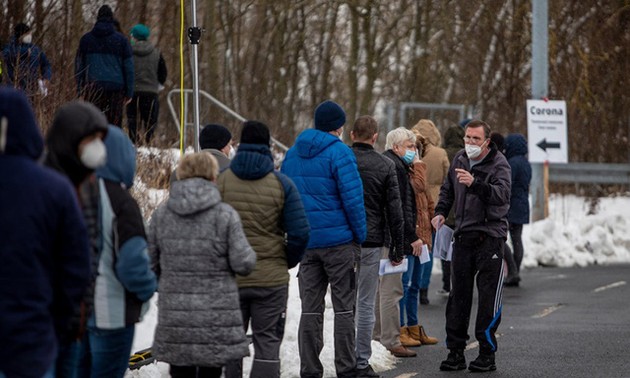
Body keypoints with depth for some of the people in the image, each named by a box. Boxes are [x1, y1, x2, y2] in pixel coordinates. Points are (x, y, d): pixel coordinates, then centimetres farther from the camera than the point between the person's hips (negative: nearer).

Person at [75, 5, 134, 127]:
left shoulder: (86, 39, 10)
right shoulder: (121, 40, 5)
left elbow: (79, 66, 10)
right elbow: (128, 67, 4)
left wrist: (80, 90, 12)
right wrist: (129, 92, 6)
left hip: (92, 88, 1)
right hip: (116, 87, -1)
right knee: (114, 125, 0)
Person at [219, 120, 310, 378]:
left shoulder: (220, 181, -4)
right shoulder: (282, 184, -4)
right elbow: (299, 233, -7)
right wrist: (288, 261, 10)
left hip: (228, 279, 1)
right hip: (271, 278, -1)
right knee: (267, 342, 5)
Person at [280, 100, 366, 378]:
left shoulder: (293, 153, 10)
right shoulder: (339, 152, -11)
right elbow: (353, 198, -14)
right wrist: (360, 236, -5)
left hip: (305, 241, 5)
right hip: (339, 239, -5)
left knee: (310, 309, 8)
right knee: (344, 308, 2)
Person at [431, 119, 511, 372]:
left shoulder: (498, 164, -10)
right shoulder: (460, 160, 9)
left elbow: (502, 194, -28)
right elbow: (447, 189, 25)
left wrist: (474, 184, -40)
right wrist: (440, 212, 9)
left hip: (490, 236, -6)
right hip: (463, 235, 6)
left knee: (488, 297, -4)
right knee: (458, 295, 7)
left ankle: (487, 354, 3)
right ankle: (456, 352, 13)